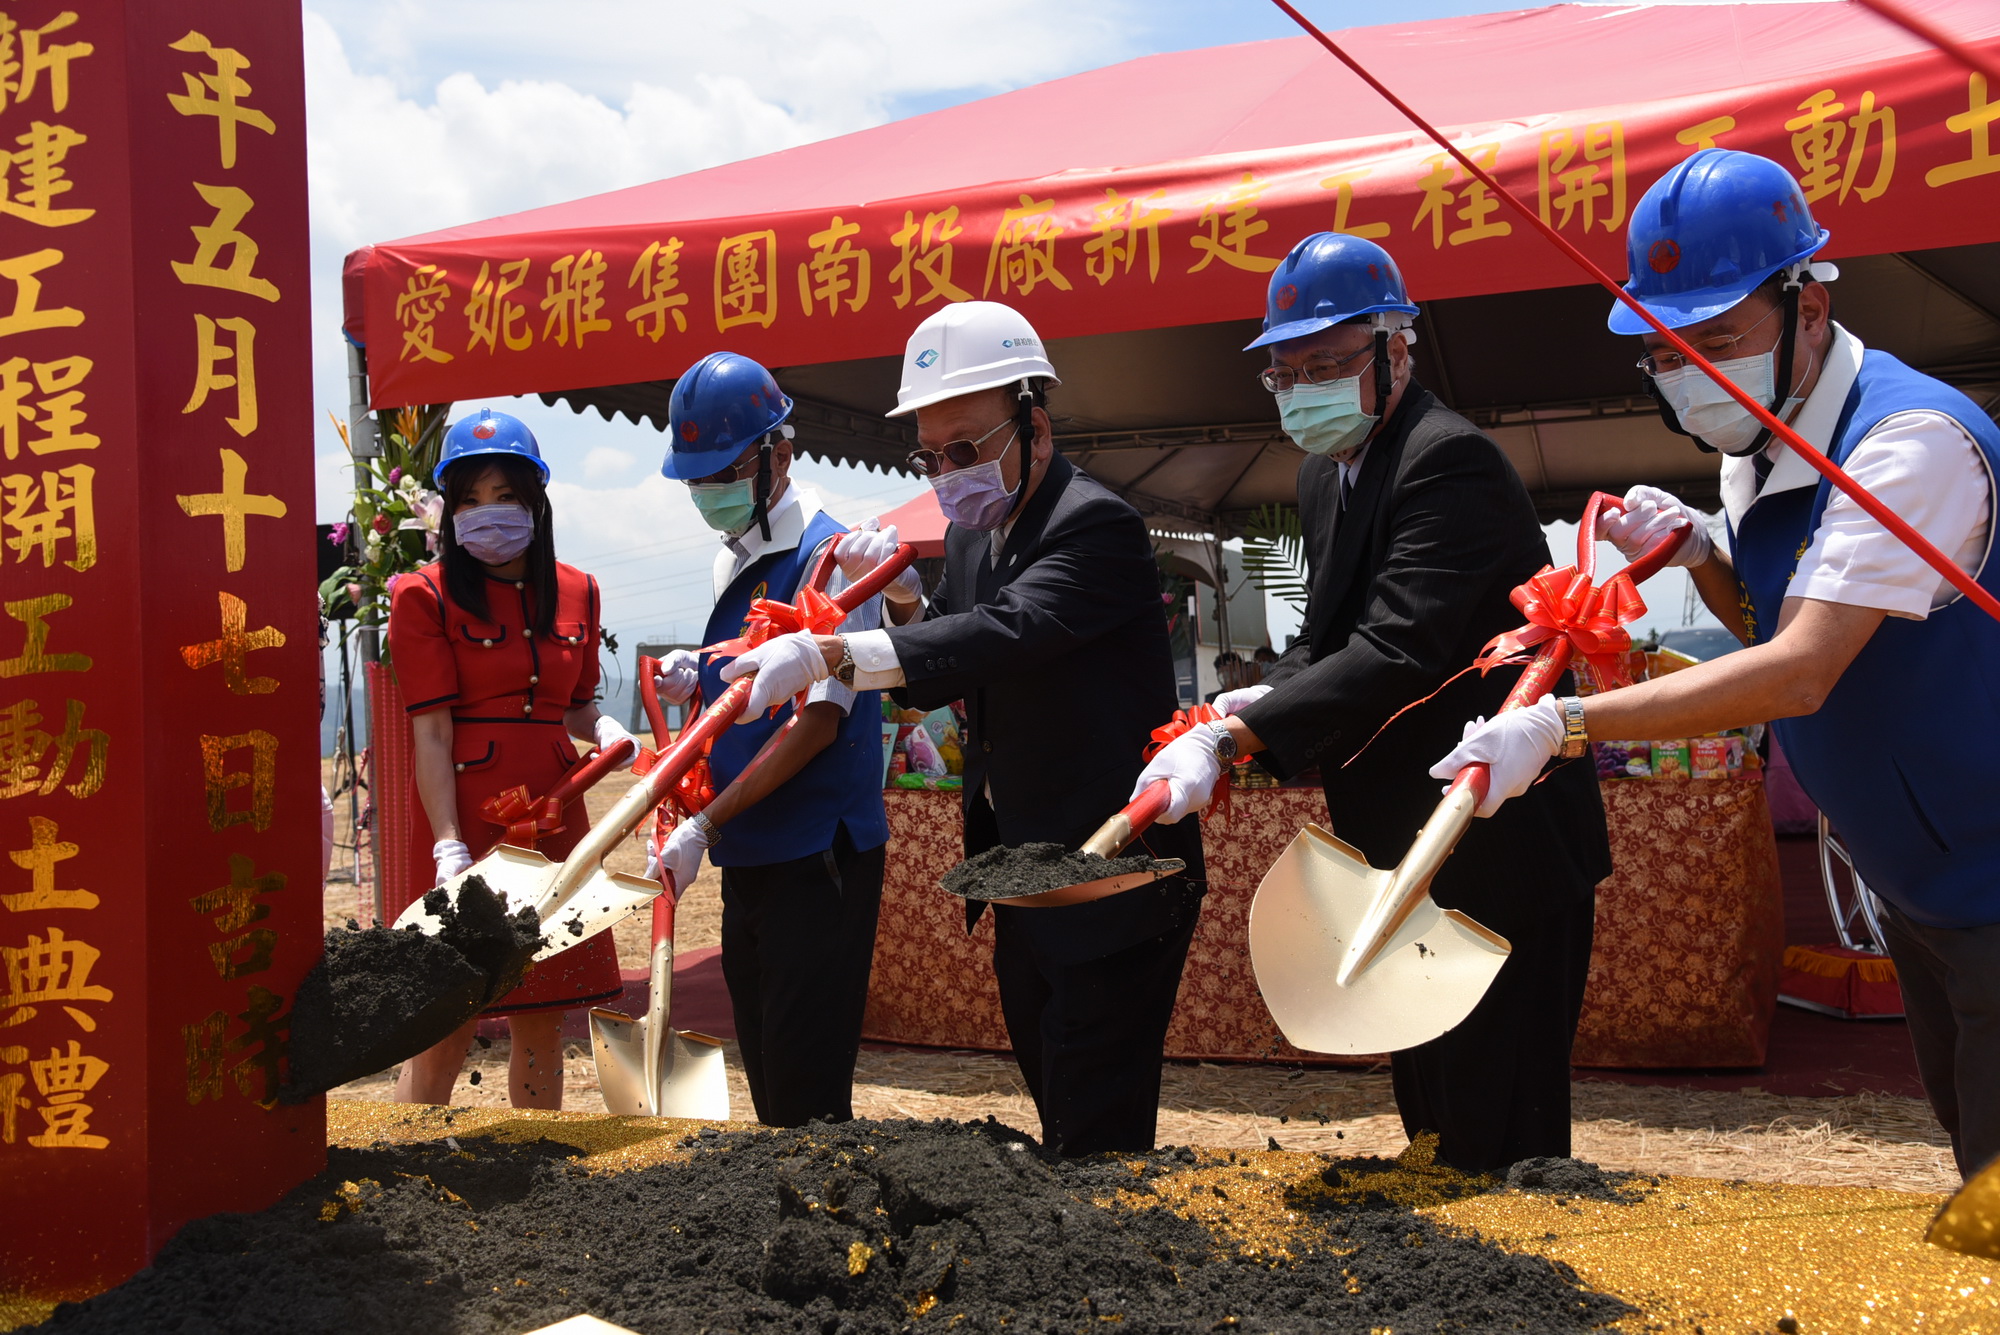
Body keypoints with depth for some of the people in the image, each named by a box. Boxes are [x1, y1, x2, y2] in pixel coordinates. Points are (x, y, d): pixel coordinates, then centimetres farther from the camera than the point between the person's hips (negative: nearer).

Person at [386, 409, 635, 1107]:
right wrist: (450, 848, -20)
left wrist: (603, 728, -3)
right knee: (446, 1029, -2)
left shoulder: (576, 592, 11)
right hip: (462, 819, -5)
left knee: (544, 1019, 11)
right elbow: (431, 733, -10)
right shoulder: (425, 595, -3)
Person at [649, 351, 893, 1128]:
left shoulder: (830, 555, -13)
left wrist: (705, 824, -21)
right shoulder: (734, 562, 13)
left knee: (806, 1092, -4)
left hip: (817, 858, -8)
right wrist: (696, 686, 4)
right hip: (747, 856, 8)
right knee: (766, 1076, 15)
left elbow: (817, 721, -20)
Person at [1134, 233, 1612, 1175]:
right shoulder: (1326, 474, 12)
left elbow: (1397, 649, -29)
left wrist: (1231, 738, -36)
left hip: (1500, 858, -10)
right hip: (1405, 859, 10)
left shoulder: (1452, 461, -19)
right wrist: (1268, 699, -6)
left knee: (1499, 1139, -4)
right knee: (1432, 1129, 19)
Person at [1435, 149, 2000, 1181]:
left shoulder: (1908, 440, -28)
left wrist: (1562, 726, -40)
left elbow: (1799, 674, -36)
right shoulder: (1753, 448, 2)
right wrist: (1701, 558, -8)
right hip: (1915, 887, 9)